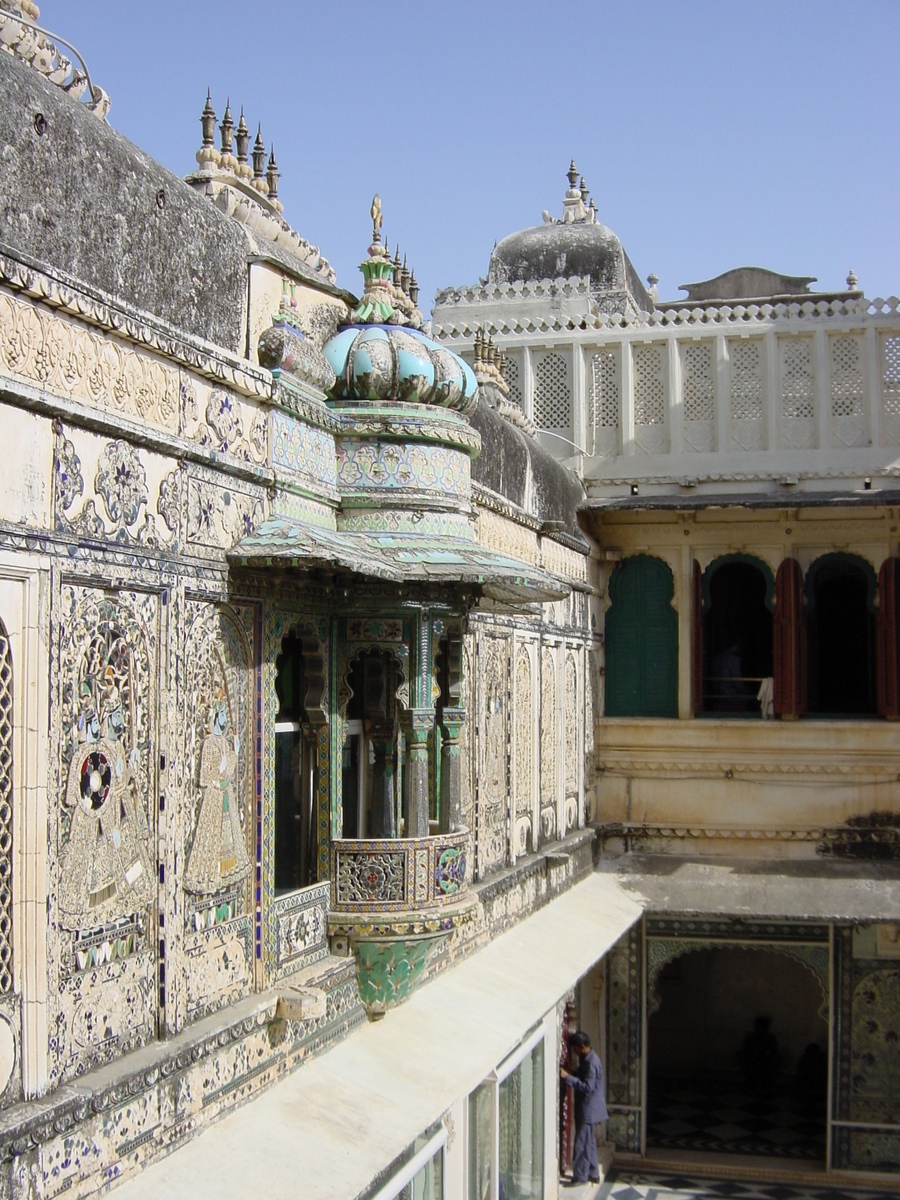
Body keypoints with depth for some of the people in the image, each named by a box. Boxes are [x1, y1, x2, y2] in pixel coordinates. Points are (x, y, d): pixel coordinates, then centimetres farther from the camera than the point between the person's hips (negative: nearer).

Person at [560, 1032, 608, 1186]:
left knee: (582, 1144, -3)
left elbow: (588, 1087, -29)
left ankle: (580, 1177, 3)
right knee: (589, 1142, 17)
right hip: (586, 1108, 10)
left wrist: (568, 1077, -29)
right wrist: (569, 1077, 5)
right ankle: (593, 1173, 25)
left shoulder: (591, 1063, -23)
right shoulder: (586, 1059, 9)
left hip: (588, 1109, -10)